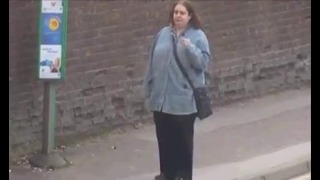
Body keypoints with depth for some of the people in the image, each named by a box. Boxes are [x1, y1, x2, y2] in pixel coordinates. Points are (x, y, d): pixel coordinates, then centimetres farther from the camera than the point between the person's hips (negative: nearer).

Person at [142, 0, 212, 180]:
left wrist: (190, 48, -26)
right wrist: (148, 89, 11)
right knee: (164, 138, 12)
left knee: (183, 139, 5)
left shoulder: (198, 36, -4)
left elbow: (205, 62, -12)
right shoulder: (163, 34, 7)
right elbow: (153, 63, 11)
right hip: (161, 98, 4)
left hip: (184, 99, -4)